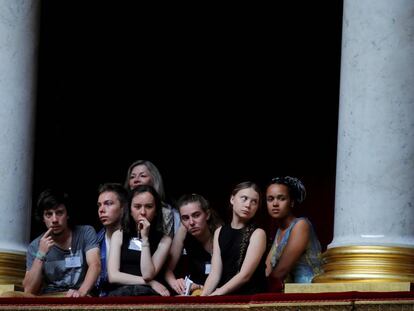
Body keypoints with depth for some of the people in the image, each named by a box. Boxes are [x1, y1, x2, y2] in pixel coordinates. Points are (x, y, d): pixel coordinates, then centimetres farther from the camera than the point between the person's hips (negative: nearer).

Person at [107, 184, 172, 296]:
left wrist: (145, 238, -6)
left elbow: (148, 275, -6)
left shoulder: (164, 239, 8)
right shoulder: (119, 235, 13)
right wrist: (150, 283, -6)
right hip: (121, 292, 1)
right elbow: (113, 276, 1)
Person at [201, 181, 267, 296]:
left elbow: (245, 275, -11)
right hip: (225, 298, 4)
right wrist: (203, 296, -13)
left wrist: (213, 296, -17)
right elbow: (215, 273, 4)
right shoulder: (220, 232, 13)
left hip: (251, 295, -4)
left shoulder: (258, 234, -2)